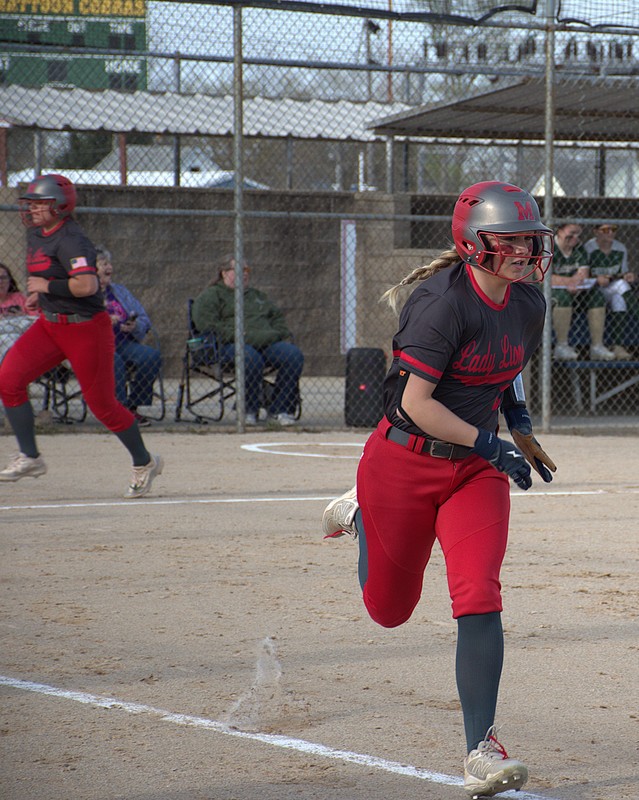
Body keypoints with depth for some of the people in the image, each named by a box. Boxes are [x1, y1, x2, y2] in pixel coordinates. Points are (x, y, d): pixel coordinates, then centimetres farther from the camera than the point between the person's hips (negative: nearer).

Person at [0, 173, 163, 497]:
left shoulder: (70, 240, -21)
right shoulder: (36, 235, 8)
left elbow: (87, 285, -35)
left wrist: (46, 286, -23)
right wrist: (38, 295, 12)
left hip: (87, 328, -9)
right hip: (50, 325, 9)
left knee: (102, 403, 0)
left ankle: (144, 463, 21)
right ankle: (30, 457, -1)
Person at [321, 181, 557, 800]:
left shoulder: (528, 303, 0)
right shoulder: (445, 302, -22)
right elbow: (416, 404, -23)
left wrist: (521, 428, 9)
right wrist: (491, 444, -23)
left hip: (476, 470, 4)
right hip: (403, 464, -4)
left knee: (478, 600, -15)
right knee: (390, 609, 13)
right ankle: (360, 516, 45)